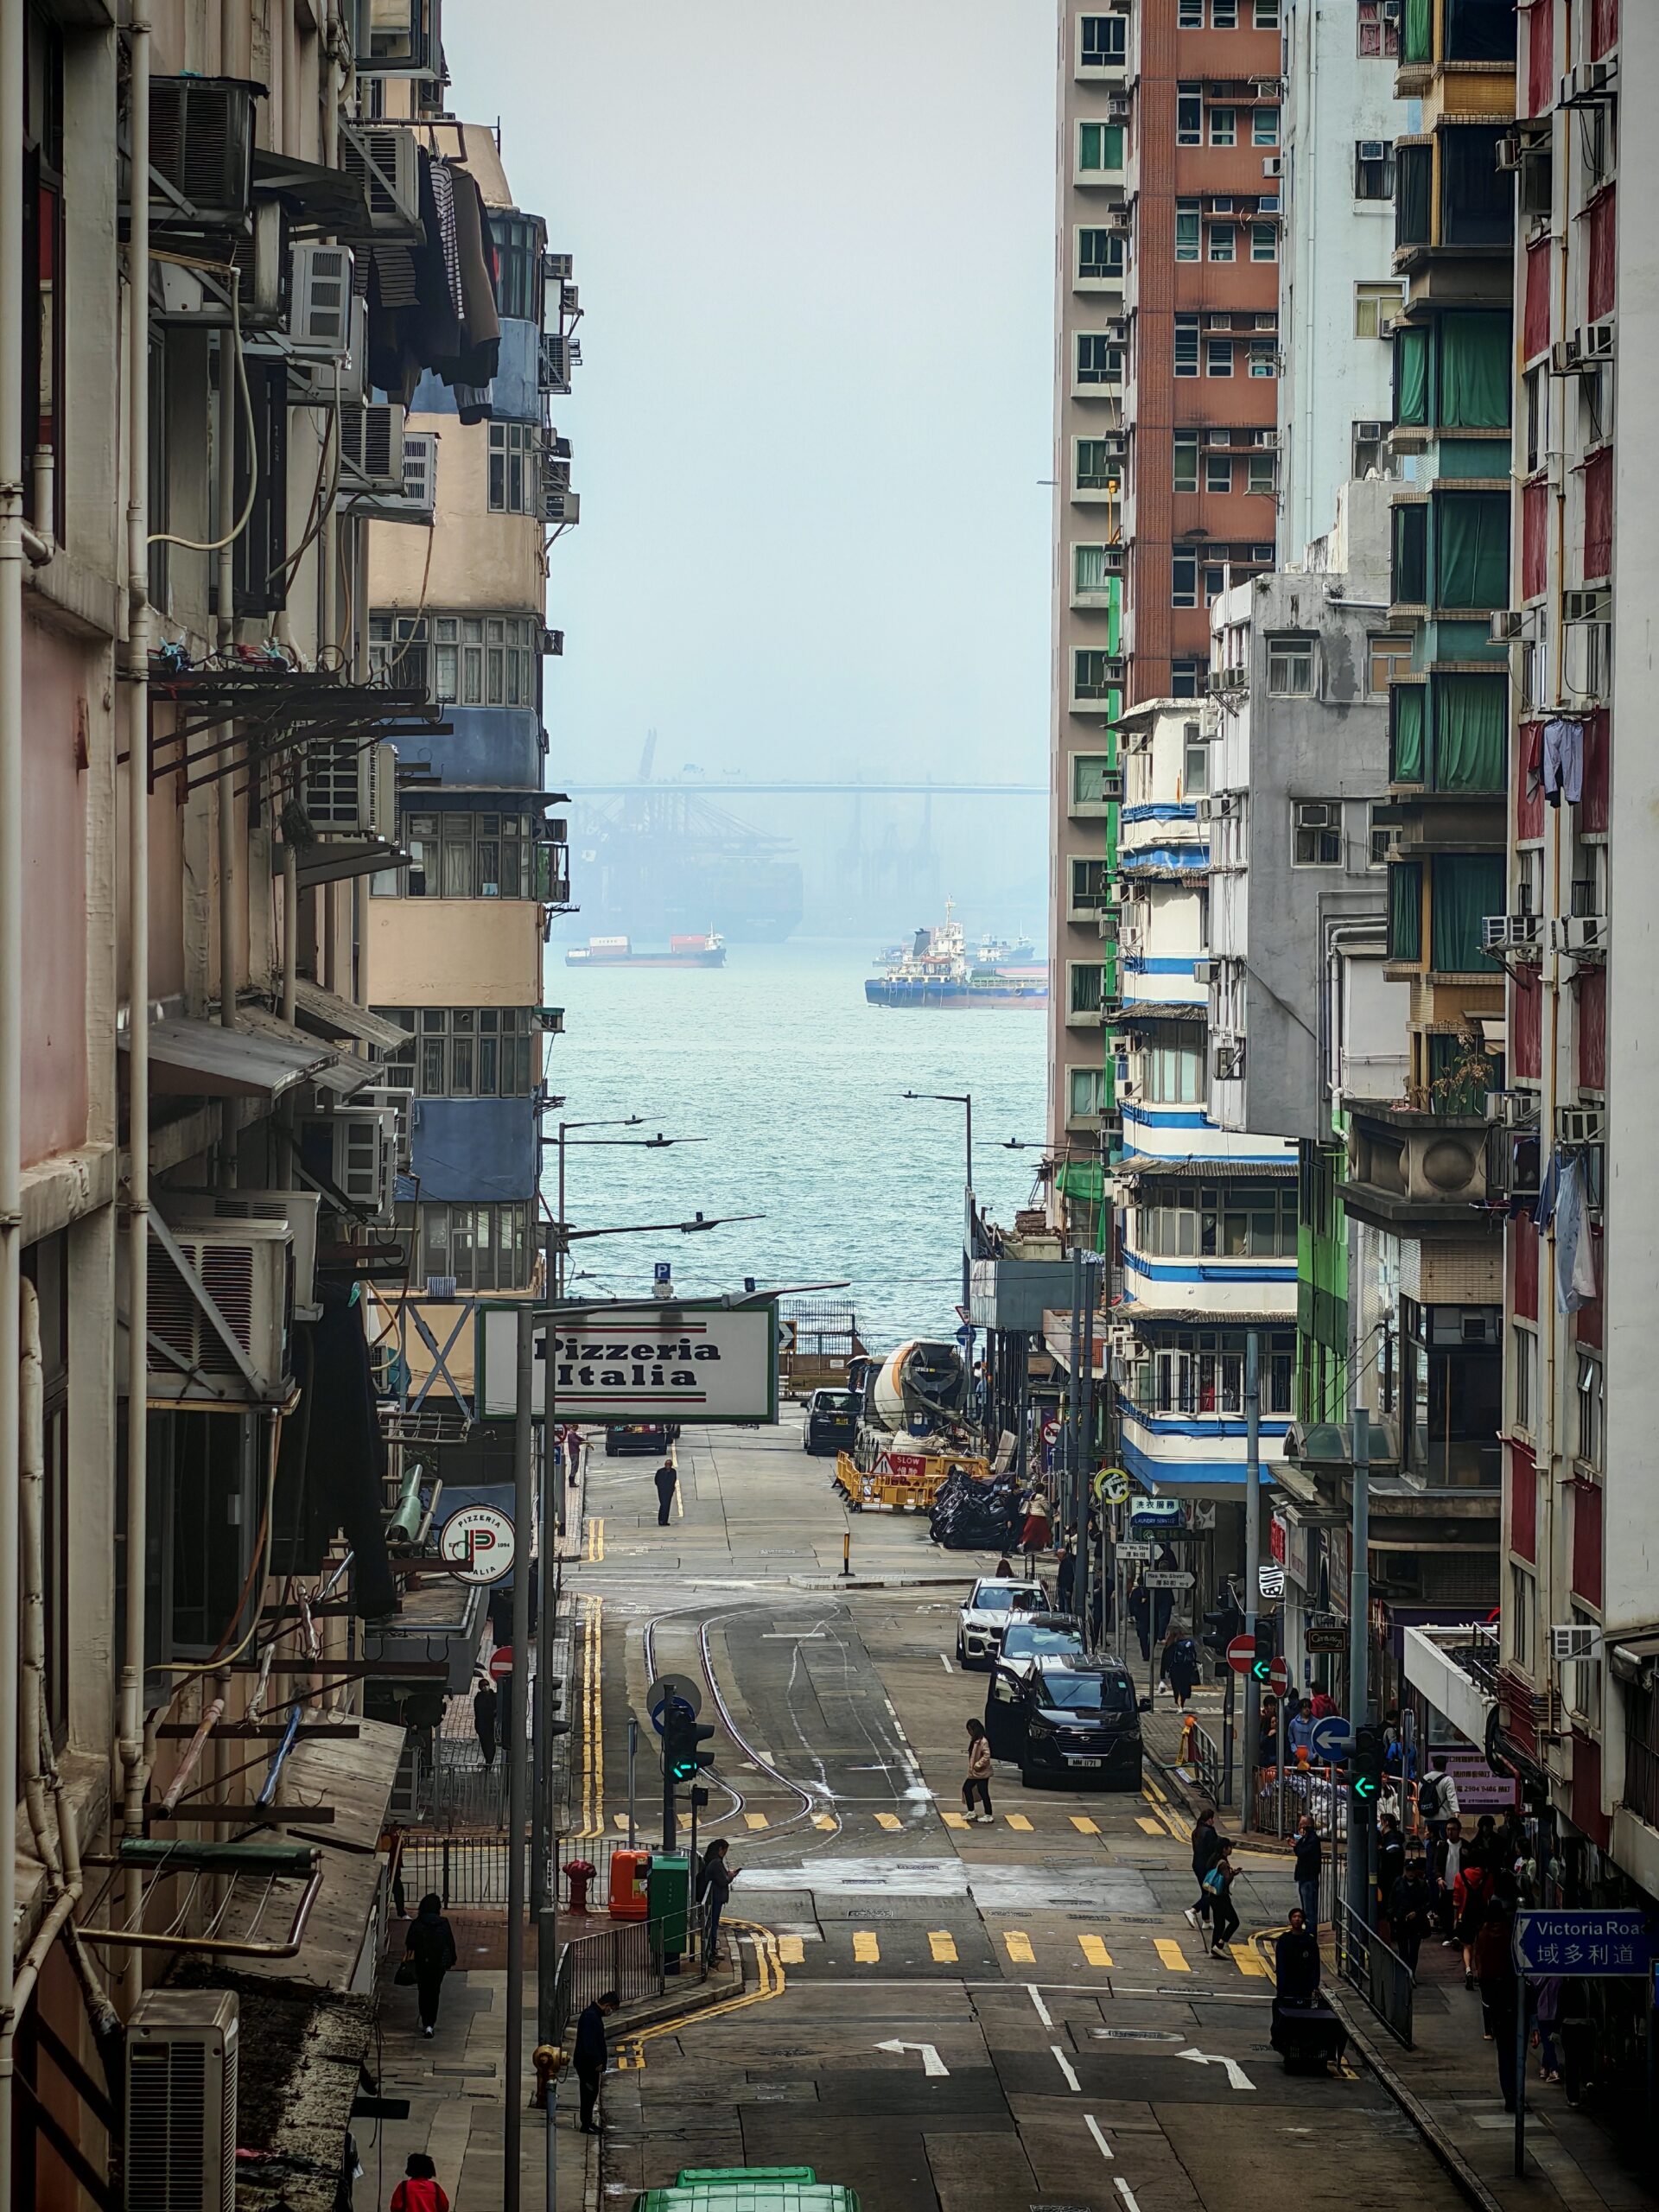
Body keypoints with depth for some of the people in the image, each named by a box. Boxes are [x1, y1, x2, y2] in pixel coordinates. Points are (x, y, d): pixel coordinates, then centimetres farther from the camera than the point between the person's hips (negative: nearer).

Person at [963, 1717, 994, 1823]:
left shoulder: (983, 1741, -21)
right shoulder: (974, 1740, 8)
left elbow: (987, 1756, -26)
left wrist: (977, 1765, -22)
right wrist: (971, 1767, 11)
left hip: (981, 1773, -10)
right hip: (973, 1772, 10)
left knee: (983, 1793, -2)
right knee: (966, 1788, 13)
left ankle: (988, 1815, 7)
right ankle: (971, 1813, 21)